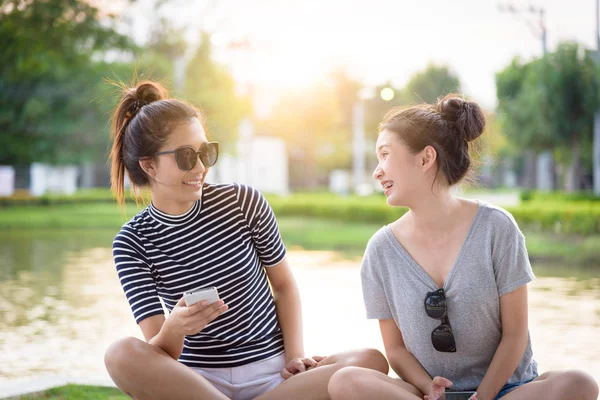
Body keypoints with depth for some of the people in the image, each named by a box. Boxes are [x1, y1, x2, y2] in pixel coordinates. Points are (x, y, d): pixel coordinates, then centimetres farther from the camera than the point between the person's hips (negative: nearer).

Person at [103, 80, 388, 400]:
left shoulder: (244, 202, -3)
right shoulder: (133, 242, -4)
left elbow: (284, 283, 10)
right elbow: (158, 354, -10)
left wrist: (294, 355, -3)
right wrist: (173, 328, -33)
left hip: (271, 369, 1)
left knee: (371, 362, -24)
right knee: (122, 355, -32)